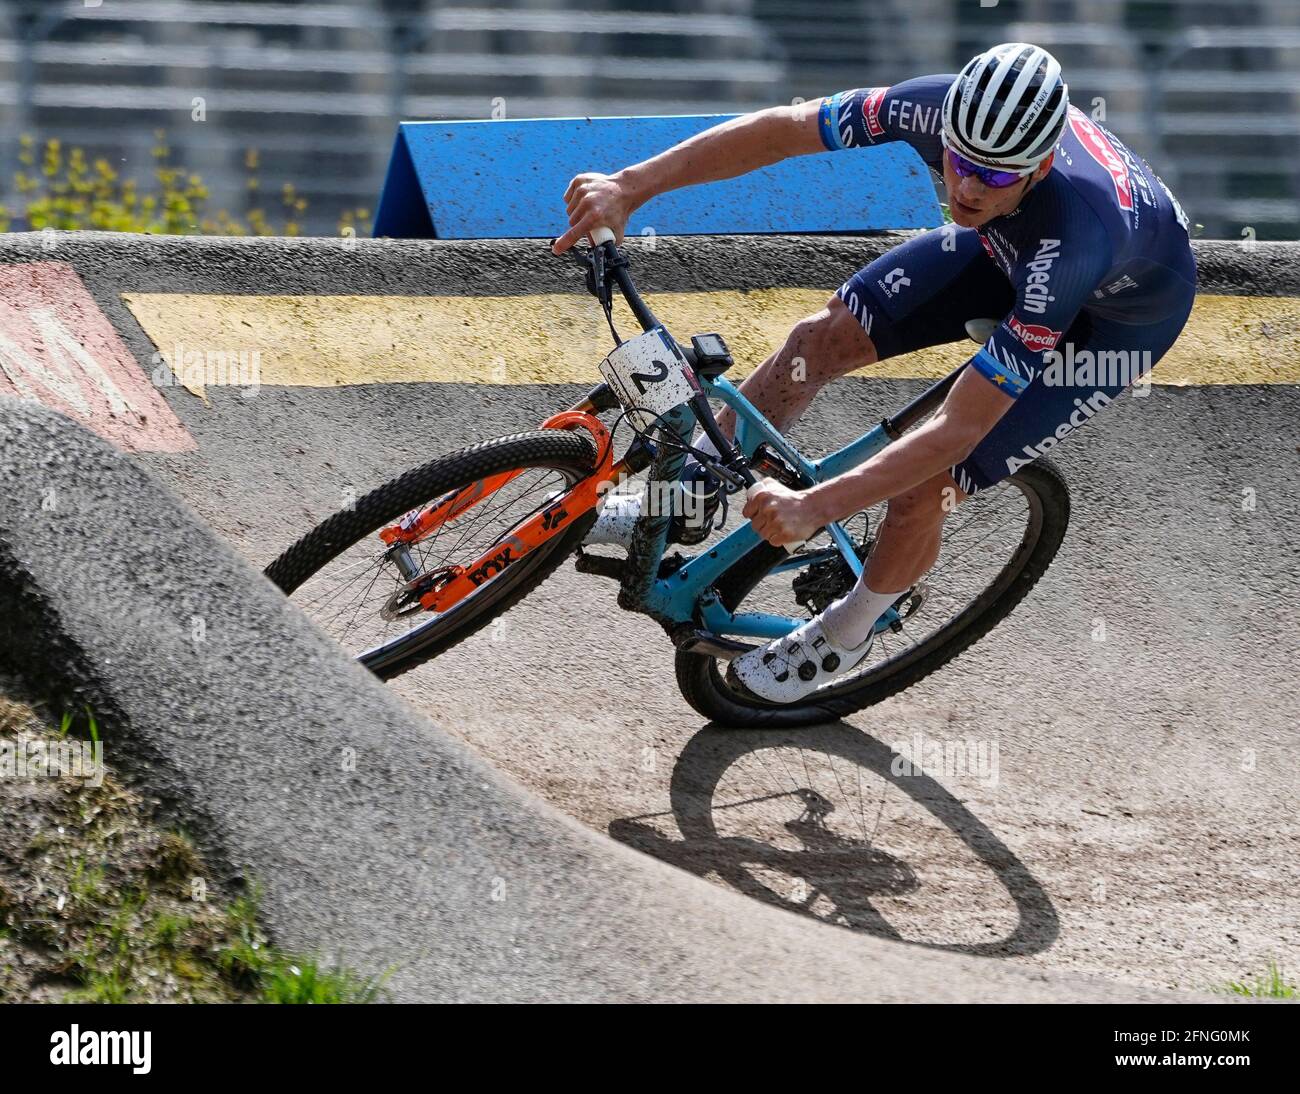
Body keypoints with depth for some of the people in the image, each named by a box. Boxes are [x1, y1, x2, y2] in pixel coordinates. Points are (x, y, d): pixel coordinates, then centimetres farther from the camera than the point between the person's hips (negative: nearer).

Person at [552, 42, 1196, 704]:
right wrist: (631, 187, -29)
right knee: (823, 338, -6)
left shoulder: (1072, 238, -46)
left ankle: (844, 636, 20)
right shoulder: (945, 108, -34)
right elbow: (781, 129, -23)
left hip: (1120, 313, -5)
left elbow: (957, 431, -42)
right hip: (1005, 249, 5)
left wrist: (814, 508, -45)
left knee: (922, 488, -11)